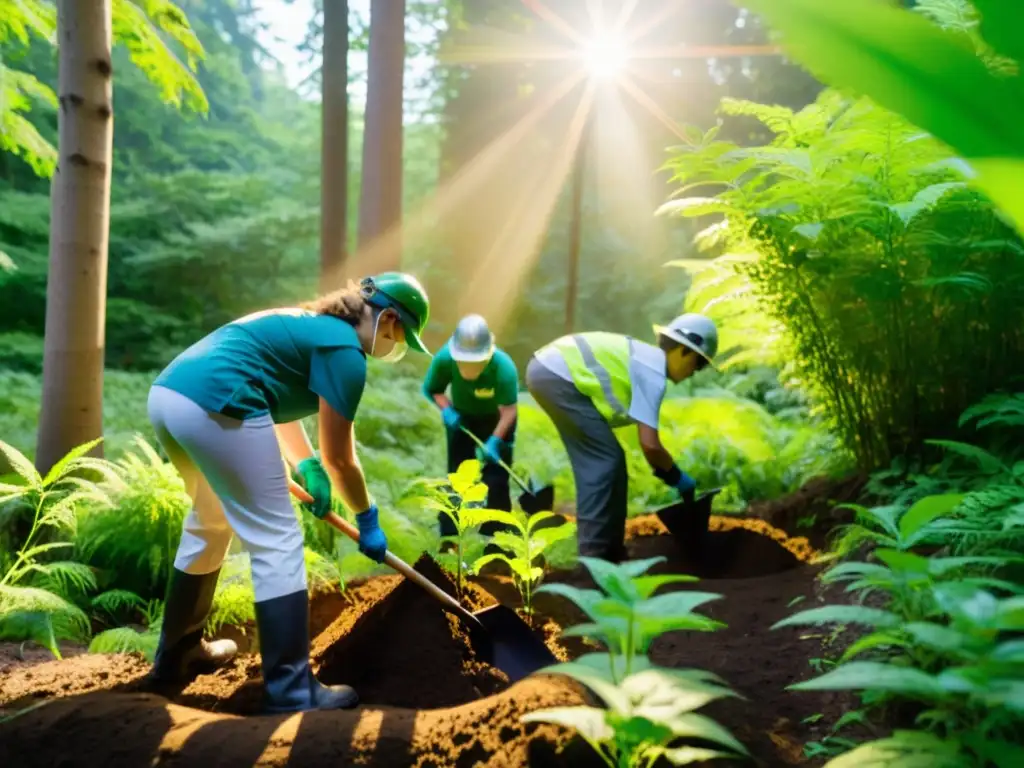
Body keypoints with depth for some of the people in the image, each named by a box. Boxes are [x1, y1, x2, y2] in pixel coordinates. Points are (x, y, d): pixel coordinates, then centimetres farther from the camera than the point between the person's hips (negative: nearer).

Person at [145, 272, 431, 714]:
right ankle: (291, 694, 3)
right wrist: (368, 519, 15)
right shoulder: (345, 349, -2)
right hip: (215, 406, -10)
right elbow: (339, 459, 1)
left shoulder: (312, 324, 26)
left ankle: (176, 654, 40)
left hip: (167, 394, 10)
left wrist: (307, 468, 21)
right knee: (277, 542, -1)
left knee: (210, 521, 27)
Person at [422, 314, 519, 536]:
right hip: (461, 417, 2)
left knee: (495, 480, -6)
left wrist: (494, 441, -43)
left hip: (496, 420, -2)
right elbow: (431, 389, -13)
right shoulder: (444, 359, -30)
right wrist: (446, 410, -30)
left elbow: (509, 409, -32)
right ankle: (448, 536, 14)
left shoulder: (504, 367, -38)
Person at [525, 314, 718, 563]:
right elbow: (649, 444, -15)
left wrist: (666, 472, 24)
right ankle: (594, 554, 0)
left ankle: (607, 549, 24)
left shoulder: (645, 358, 19)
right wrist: (677, 477, 1)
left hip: (546, 368, 10)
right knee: (605, 461, -4)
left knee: (596, 461, 16)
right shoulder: (654, 373, -10)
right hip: (557, 376, -10)